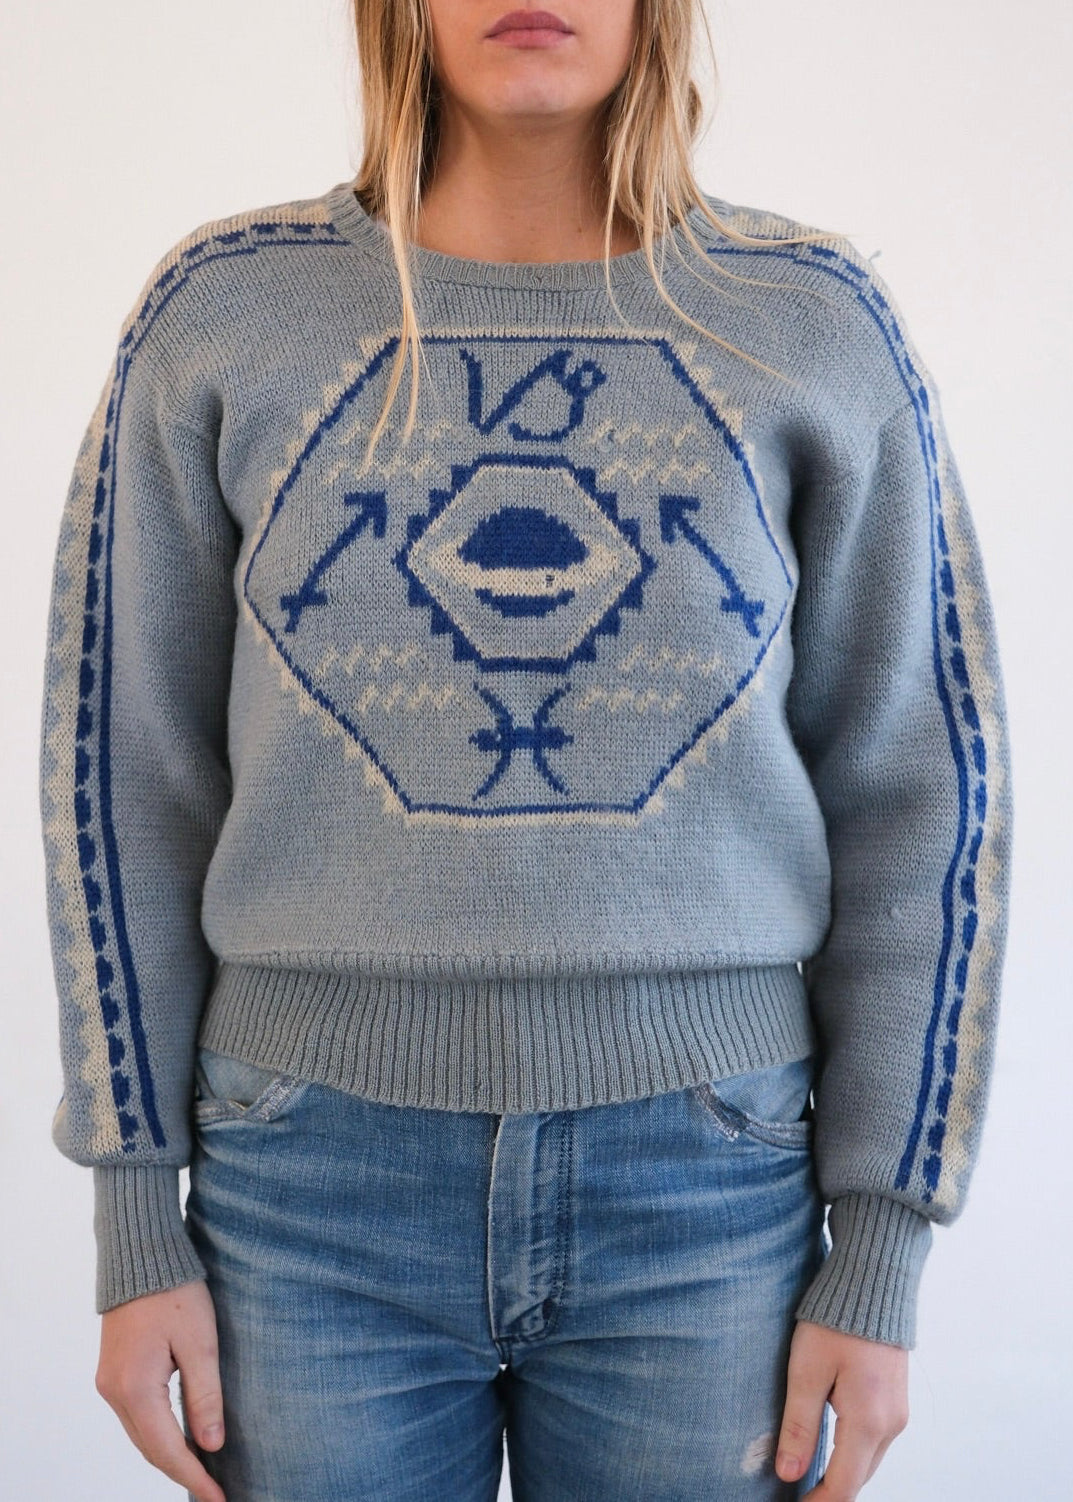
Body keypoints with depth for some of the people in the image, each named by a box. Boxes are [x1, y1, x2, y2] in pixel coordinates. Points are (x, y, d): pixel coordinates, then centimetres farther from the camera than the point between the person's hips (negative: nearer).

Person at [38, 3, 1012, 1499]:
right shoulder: (224, 312, 0)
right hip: (317, 1199, 0)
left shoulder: (814, 323, 0)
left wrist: (881, 1257, 0)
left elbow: (918, 797, 2)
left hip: (708, 1198, 1)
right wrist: (137, 1221, 2)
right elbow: (127, 773, 3)